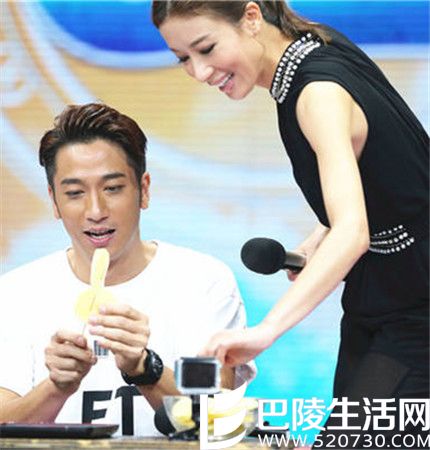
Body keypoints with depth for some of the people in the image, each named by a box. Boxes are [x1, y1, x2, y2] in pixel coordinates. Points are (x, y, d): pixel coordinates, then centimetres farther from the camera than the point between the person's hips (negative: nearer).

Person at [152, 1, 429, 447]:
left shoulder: (320, 91, -24)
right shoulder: (317, 49, 2)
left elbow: (352, 232, -38)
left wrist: (265, 331, -48)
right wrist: (318, 241, 3)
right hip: (373, 305, 9)